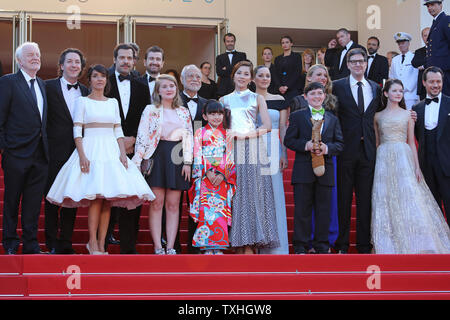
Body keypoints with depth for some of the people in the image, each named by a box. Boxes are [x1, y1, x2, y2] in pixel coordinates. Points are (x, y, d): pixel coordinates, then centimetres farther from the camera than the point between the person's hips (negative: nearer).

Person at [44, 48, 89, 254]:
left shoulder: (86, 92, 13)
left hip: (77, 152, 4)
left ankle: (66, 243, 14)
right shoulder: (49, 87, -1)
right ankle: (52, 244, 7)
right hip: (55, 152, -4)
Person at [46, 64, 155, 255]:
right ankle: (93, 244, -10)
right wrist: (82, 155, -14)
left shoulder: (113, 102, 16)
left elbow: (118, 131, 14)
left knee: (108, 199, -3)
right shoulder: (82, 101, 4)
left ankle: (101, 245, 0)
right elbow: (77, 131, -2)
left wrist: (123, 154, 0)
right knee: (95, 198, -15)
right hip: (91, 149, -4)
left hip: (111, 151, 4)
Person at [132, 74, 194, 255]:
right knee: (156, 204, -6)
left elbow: (188, 138, 11)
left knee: (173, 205, 1)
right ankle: (158, 248, -6)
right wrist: (137, 162, -10)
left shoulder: (184, 112, 14)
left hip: (176, 158, 3)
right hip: (157, 157, -3)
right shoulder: (150, 110, 5)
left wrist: (187, 162, 0)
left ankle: (170, 247, 1)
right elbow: (142, 136, -1)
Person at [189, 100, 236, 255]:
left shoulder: (226, 135, 13)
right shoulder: (200, 133, 9)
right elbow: (198, 156, 1)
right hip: (204, 177, -1)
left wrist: (222, 174, -9)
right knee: (206, 209, -10)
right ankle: (207, 247, -10)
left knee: (221, 209, -6)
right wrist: (208, 171, -13)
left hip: (223, 177, 1)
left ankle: (218, 247, -4)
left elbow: (229, 157, 6)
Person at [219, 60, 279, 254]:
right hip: (231, 151, 2)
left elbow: (267, 126, 1)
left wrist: (244, 135, -9)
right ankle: (237, 244, -4)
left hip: (252, 150, -2)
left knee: (252, 193, -9)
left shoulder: (257, 99, 11)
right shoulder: (225, 100, 17)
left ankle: (249, 246, -11)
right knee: (234, 194, -4)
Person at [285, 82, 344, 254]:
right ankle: (301, 246, 5)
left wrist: (327, 148, -11)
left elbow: (340, 143, 9)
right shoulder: (297, 116, 6)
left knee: (324, 210, 4)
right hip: (303, 170, -2)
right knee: (302, 209, 0)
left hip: (325, 170, 2)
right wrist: (305, 145, -16)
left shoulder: (333, 119, 15)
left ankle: (322, 246, 12)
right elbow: (289, 140, 0)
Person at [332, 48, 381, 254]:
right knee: (344, 198, 2)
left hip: (368, 150, 3)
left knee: (366, 199, 6)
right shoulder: (338, 86, 1)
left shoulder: (375, 88, 13)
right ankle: (342, 245, 9)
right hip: (346, 151, -3)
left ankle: (364, 245, 12)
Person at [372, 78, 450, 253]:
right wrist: (376, 164, 4)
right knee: (386, 200, -3)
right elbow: (377, 142, 12)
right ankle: (390, 245, 2)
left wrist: (416, 166, 1)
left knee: (408, 197, -10)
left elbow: (411, 142, 8)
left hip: (404, 157, 0)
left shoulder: (407, 114, 9)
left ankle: (412, 243, -5)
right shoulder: (378, 116, 11)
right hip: (384, 159, 1)